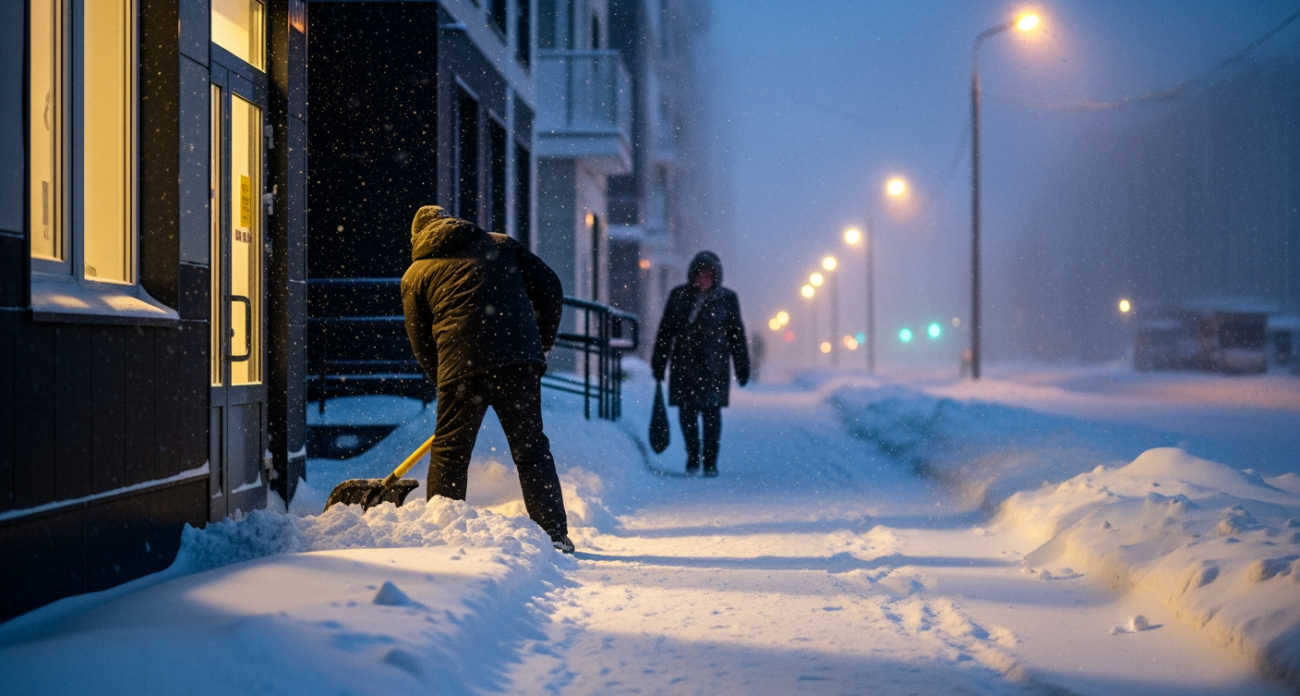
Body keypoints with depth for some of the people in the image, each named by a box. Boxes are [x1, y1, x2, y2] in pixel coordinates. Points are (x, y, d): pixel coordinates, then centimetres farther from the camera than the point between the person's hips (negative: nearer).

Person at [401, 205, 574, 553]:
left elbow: (421, 342, 16)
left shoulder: (416, 274, 18)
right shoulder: (501, 245, 21)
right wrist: (541, 344, 22)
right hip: (518, 360, 2)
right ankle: (554, 534, 7)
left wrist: (445, 383, 24)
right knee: (531, 447, 9)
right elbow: (549, 287, 16)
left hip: (461, 366, -1)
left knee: (449, 451, 11)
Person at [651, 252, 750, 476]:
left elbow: (737, 335, 7)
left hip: (714, 366, -1)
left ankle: (710, 462, 6)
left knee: (711, 413, -3)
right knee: (686, 414, 1)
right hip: (684, 364, 1)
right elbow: (665, 331, 9)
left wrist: (742, 367, 5)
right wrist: (658, 364, 7)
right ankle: (692, 456, 20)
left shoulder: (727, 299, 4)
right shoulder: (679, 296, 6)